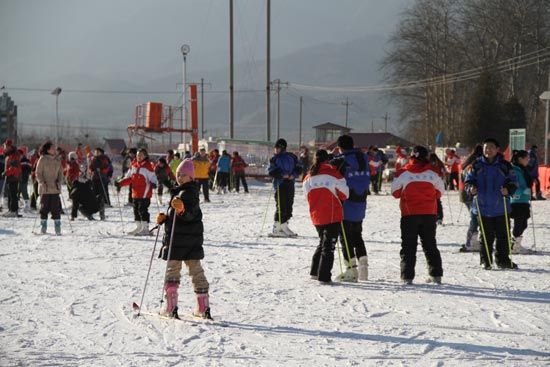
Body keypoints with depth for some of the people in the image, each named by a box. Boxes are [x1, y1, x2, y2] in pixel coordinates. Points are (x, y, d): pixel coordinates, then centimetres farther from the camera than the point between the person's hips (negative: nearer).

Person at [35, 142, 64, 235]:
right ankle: (43, 227, 9)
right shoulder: (42, 159, -2)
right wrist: (42, 182, -15)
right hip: (45, 188, -3)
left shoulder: (57, 161, 10)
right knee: (44, 207, 1)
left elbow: (60, 173, 16)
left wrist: (59, 181, -2)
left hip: (55, 188, 3)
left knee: (56, 208, -1)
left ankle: (57, 228, 3)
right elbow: (38, 173, -2)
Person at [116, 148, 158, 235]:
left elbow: (153, 178, -11)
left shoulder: (148, 166, -6)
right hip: (135, 193, 7)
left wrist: (154, 184, -32)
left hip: (145, 194, -7)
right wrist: (120, 183, 8)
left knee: (143, 210, -10)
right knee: (136, 210, 12)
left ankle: (145, 228, -4)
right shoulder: (134, 166, 14)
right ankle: (139, 227, 22)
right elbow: (128, 178, 19)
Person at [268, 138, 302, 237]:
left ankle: (284, 226, 18)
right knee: (281, 207, -9)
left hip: (290, 184, 4)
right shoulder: (274, 159, 4)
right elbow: (271, 171, -6)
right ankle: (277, 229, -4)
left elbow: (298, 168, 10)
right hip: (279, 185, -4)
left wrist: (293, 175, -9)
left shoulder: (292, 157, 10)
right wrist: (282, 174, -16)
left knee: (288, 207, 6)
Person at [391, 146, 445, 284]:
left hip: (409, 214, -2)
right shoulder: (432, 172, -2)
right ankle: (436, 274, 12)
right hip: (430, 213, 2)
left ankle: (407, 276, -3)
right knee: (430, 244, 14)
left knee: (408, 245, 4)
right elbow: (440, 191, 7)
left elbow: (395, 192, 0)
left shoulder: (404, 173, -8)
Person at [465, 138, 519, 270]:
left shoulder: (505, 165, 1)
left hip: (501, 208, 0)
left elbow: (513, 182, 4)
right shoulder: (477, 165, 3)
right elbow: (469, 179, 9)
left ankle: (503, 260, 17)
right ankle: (486, 261, 13)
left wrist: (508, 190, -16)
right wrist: (471, 187, -11)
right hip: (483, 207, 0)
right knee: (486, 236, 6)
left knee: (503, 235, 5)